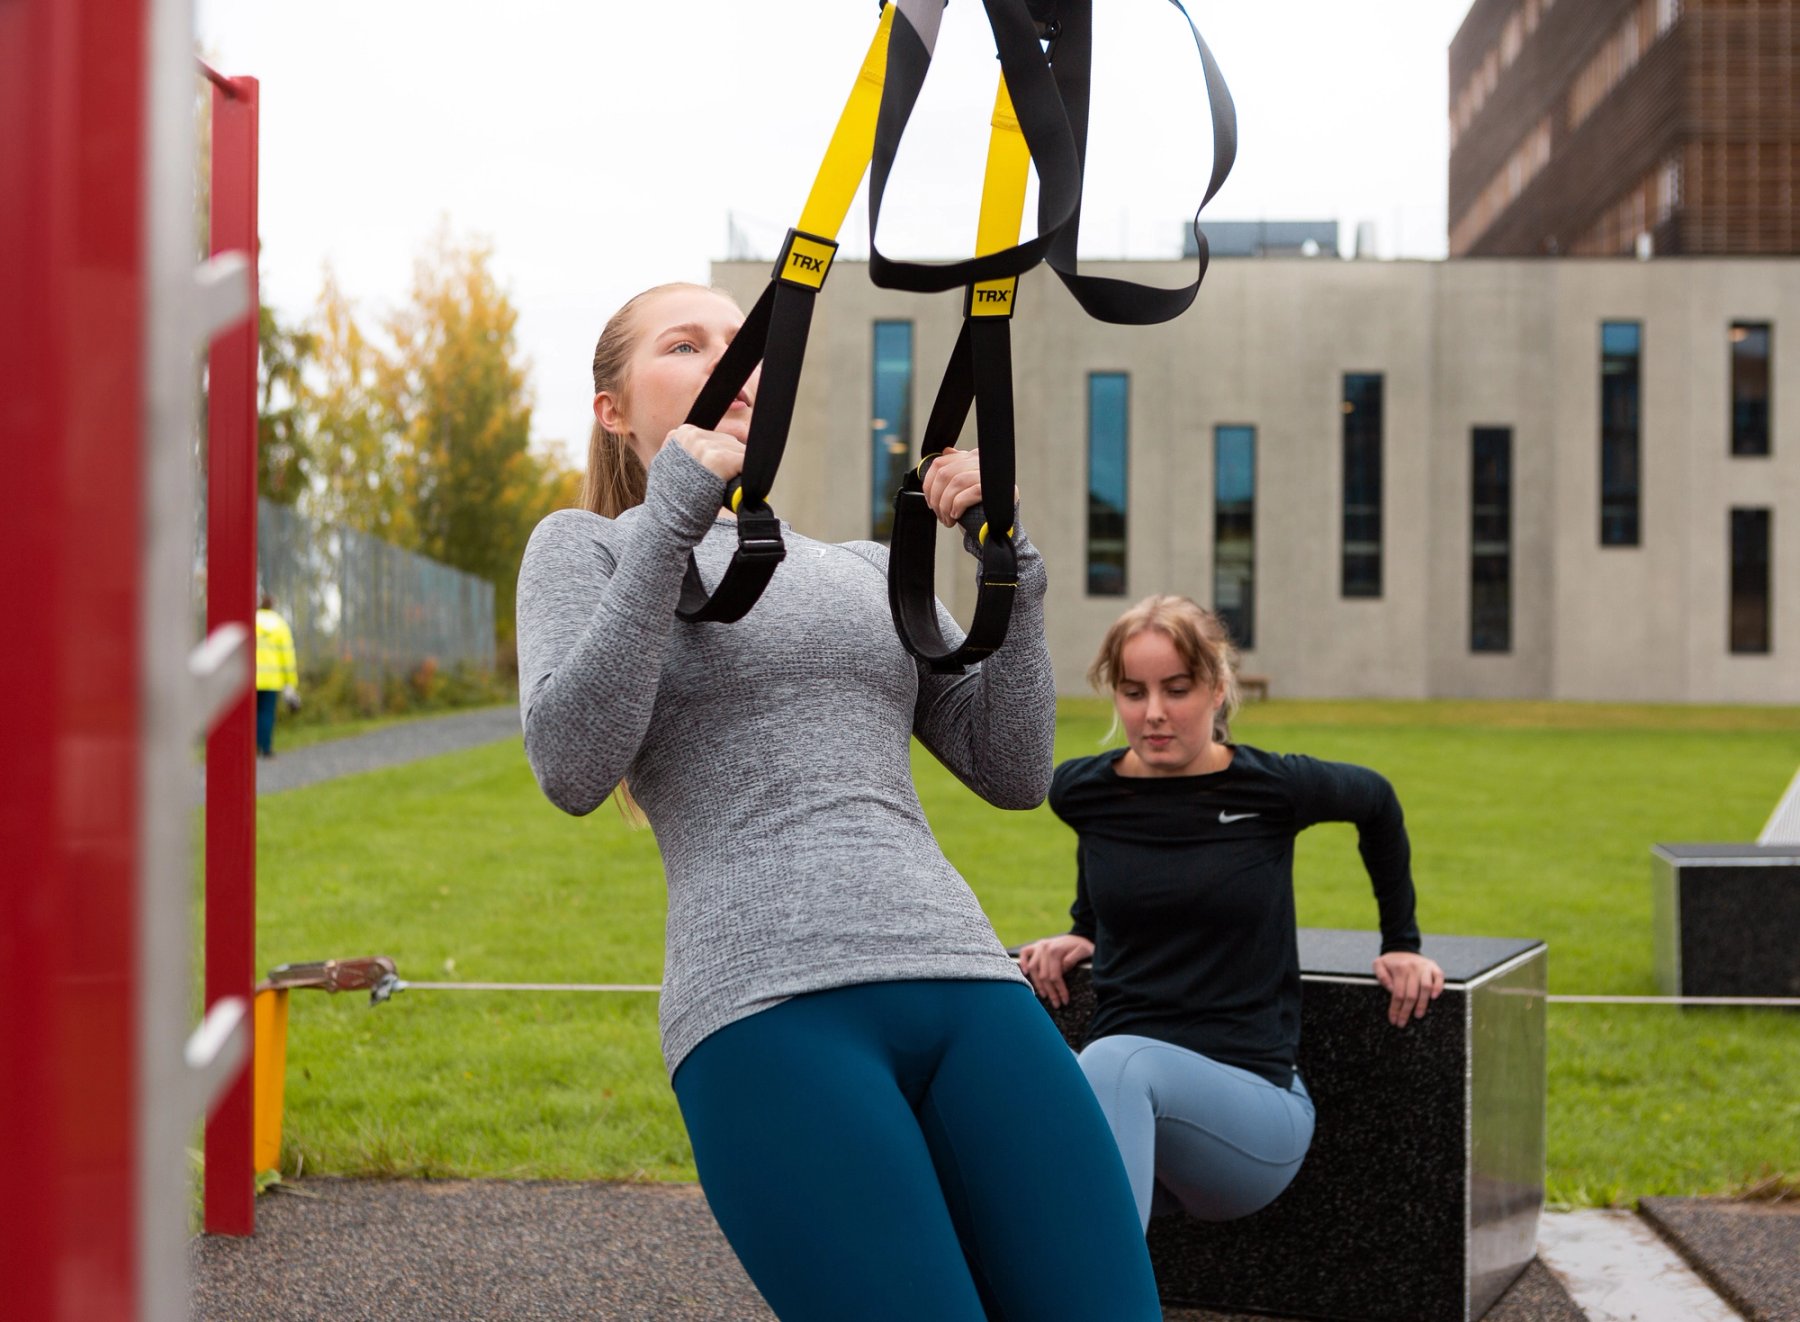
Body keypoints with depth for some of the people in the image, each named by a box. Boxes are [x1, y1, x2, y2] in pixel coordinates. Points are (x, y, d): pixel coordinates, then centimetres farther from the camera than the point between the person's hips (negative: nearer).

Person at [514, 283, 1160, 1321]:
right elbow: (571, 770, -2)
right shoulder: (588, 546, 16)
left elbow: (1014, 772, 19)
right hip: (770, 1008, -5)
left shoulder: (869, 569, 28)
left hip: (966, 976, 5)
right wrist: (668, 525, -3)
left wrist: (1011, 561, 10)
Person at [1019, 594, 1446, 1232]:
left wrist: (1402, 942, 24)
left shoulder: (1274, 788, -3)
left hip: (1253, 1105, -3)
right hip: (1112, 1090, 3)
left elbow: (1376, 802, 20)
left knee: (1117, 1061, -39)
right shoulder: (1082, 792, 7)